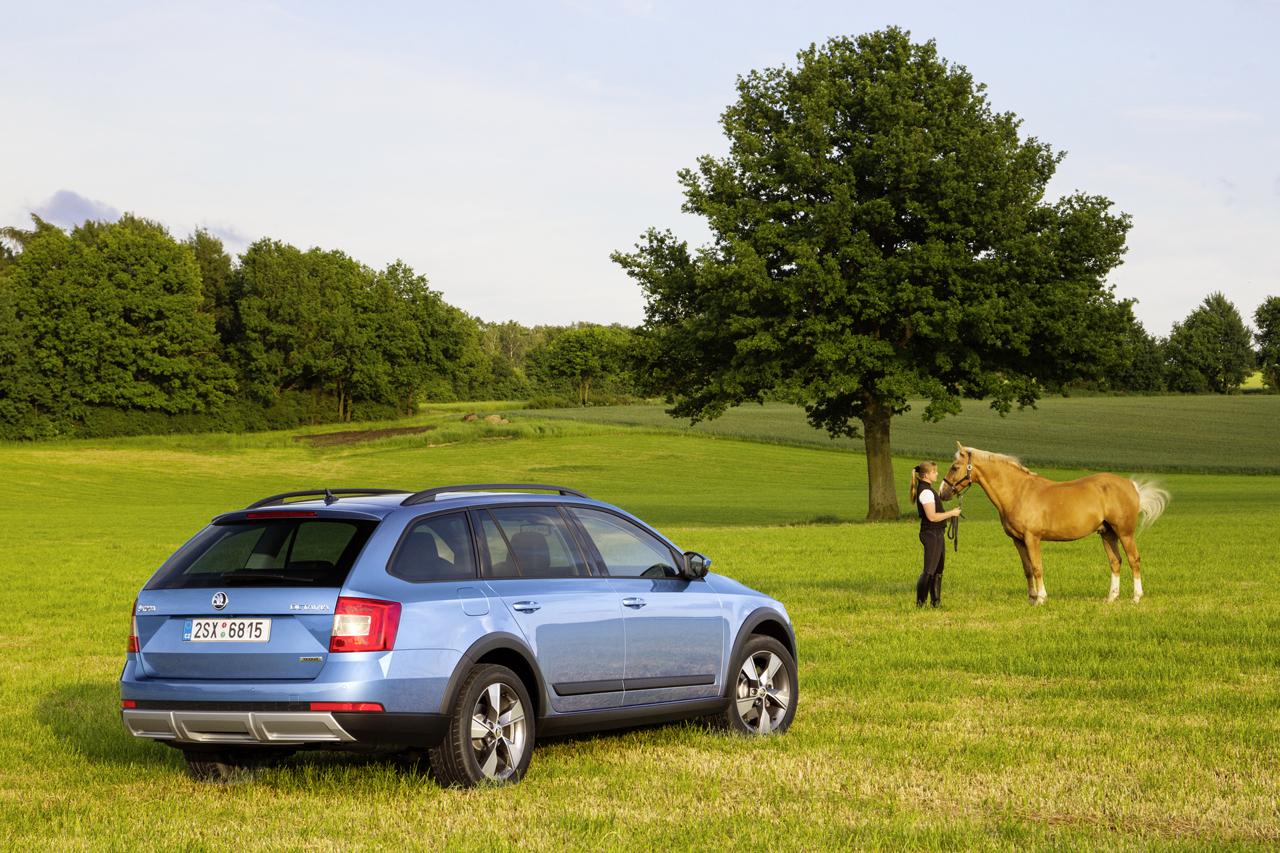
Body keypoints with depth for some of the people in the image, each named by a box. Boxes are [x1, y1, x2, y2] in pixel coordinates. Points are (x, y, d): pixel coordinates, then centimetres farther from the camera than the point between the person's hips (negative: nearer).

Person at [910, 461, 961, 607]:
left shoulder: (926, 490, 14)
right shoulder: (926, 492, -18)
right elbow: (932, 517, -23)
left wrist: (948, 514, 13)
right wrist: (951, 513, -14)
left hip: (937, 534, 10)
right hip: (932, 534, -10)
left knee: (938, 569, 13)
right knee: (929, 570, -9)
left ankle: (935, 601, 18)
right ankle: (920, 602, -5)